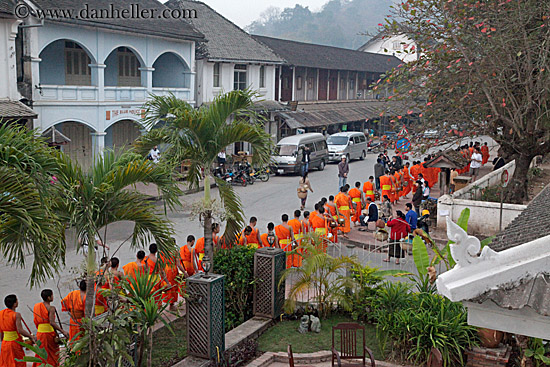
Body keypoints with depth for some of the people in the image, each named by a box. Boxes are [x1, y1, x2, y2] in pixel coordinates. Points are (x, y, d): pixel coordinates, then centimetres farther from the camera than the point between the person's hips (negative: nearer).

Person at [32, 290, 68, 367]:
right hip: (49, 333, -6)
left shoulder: (36, 306, 6)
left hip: (40, 333, 6)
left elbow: (36, 321, 11)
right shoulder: (51, 308, -15)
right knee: (52, 354, 9)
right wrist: (63, 331, -24)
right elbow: (52, 323, -25)